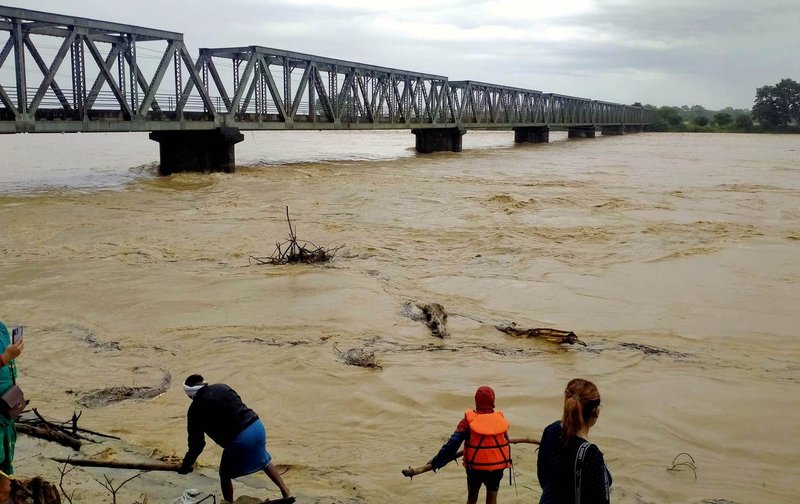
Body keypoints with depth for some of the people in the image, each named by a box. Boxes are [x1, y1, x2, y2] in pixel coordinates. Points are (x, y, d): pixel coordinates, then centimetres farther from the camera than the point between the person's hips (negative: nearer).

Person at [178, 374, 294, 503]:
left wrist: (186, 465, 18)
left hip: (238, 439, -6)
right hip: (257, 425, 6)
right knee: (265, 461, 30)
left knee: (225, 475, 18)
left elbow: (196, 443, 4)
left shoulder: (195, 409, 1)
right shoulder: (222, 387, 13)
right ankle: (287, 494, 32)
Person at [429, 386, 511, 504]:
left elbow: (452, 444, -17)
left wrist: (437, 461, -13)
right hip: (497, 467, 1)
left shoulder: (469, 420, -12)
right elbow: (505, 440, 1)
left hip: (475, 467, -1)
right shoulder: (500, 419, -5)